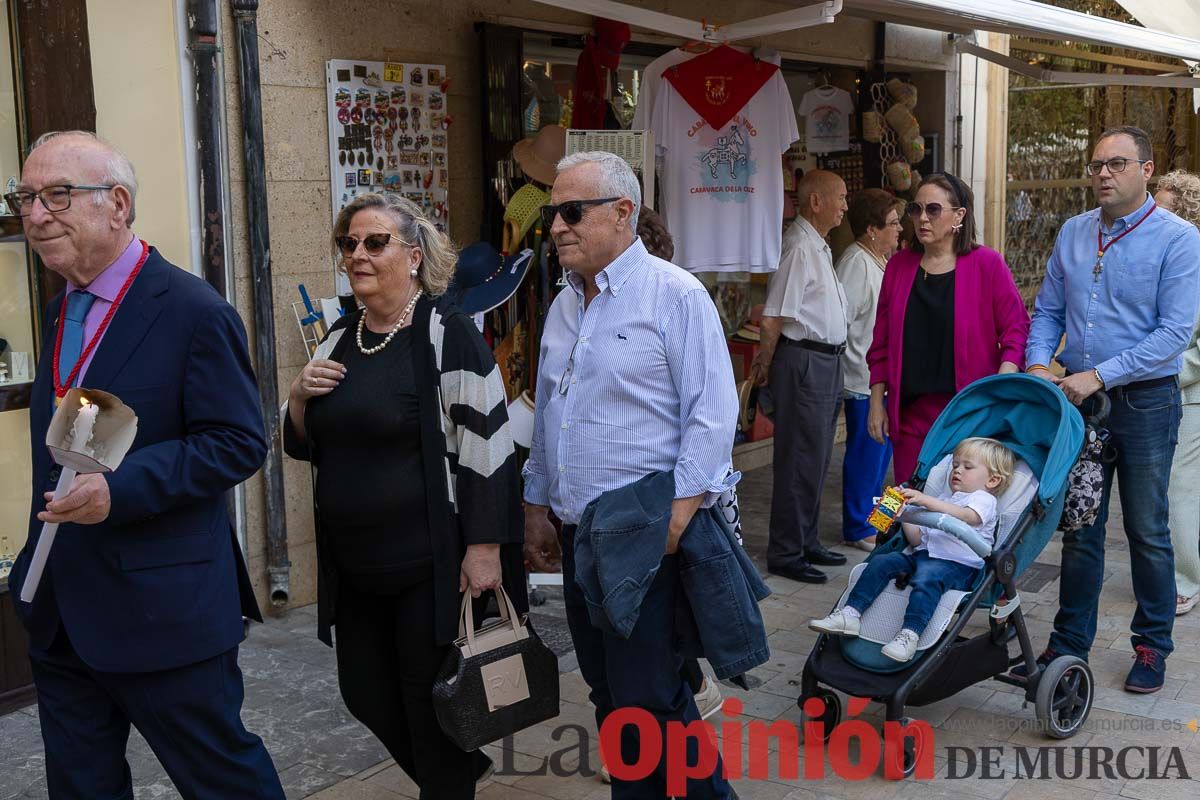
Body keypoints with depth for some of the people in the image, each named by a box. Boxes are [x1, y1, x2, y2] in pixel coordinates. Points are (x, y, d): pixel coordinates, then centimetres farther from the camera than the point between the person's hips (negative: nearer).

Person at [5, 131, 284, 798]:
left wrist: (119, 490, -27)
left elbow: (238, 443, -17)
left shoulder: (193, 312, -14)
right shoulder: (61, 311, 11)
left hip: (163, 613, -8)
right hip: (60, 614, 8)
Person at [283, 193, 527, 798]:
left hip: (430, 564, -7)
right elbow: (304, 446, 16)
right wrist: (300, 397, -5)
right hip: (352, 565, 7)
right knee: (365, 695, 16)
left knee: (430, 701, 5)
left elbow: (487, 444, -15)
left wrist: (485, 549, -19)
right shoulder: (340, 339, 8)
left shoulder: (446, 333, -12)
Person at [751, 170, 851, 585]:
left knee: (817, 458, 17)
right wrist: (764, 364, -9)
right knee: (799, 461, -4)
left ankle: (807, 541, 29)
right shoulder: (799, 247, -17)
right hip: (803, 360, -10)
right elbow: (773, 319, -18)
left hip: (826, 362, 10)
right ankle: (785, 554, 5)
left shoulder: (819, 246, 16)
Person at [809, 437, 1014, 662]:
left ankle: (910, 635, -46)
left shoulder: (984, 500, 8)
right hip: (921, 553, 7)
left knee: (926, 579, -36)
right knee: (880, 562, -13)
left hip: (957, 563, -7)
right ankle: (849, 614, -19)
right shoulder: (941, 501, 31)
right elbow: (917, 539, 23)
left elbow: (967, 517, -19)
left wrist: (925, 500, -27)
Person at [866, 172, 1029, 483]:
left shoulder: (987, 264, -2)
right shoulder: (899, 266, 9)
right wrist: (877, 402, 9)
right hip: (911, 412, 3)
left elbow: (1017, 330, -3)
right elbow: (882, 343, 13)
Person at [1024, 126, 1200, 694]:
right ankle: (1070, 643, 22)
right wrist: (1038, 365, -8)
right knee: (1079, 529, 11)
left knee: (1147, 532, 7)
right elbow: (1047, 312, 11)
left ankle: (1152, 647, 23)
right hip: (1076, 398, 4)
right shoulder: (1073, 233, 8)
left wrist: (1099, 375, -20)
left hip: (1145, 402, -4)